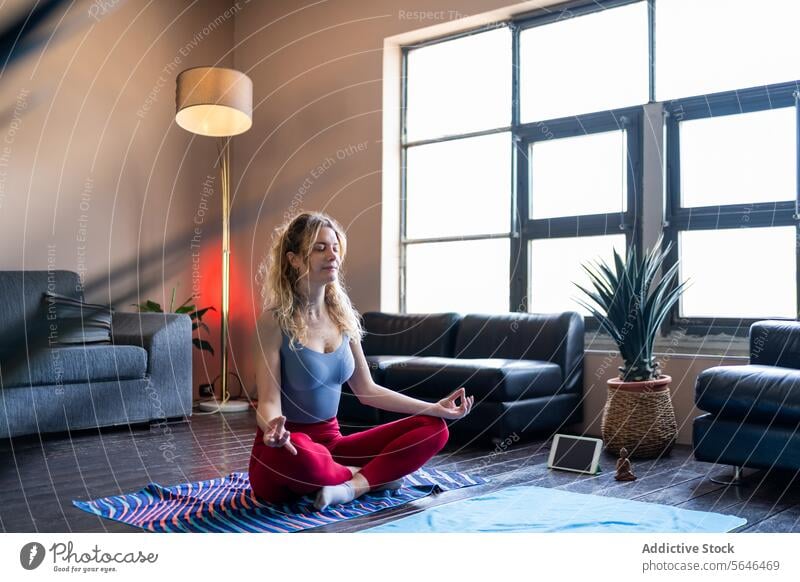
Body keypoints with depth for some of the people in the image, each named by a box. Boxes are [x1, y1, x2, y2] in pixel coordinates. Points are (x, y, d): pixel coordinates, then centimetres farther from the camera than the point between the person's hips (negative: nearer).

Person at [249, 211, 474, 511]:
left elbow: (366, 389, 9)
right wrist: (272, 429, -43)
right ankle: (372, 475, -14)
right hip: (287, 447, -5)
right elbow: (269, 401, -18)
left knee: (433, 428, -6)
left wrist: (436, 407, 7)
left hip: (330, 441, 6)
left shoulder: (343, 316, 4)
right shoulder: (276, 321, -13)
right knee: (293, 450, -42)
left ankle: (351, 486, -20)